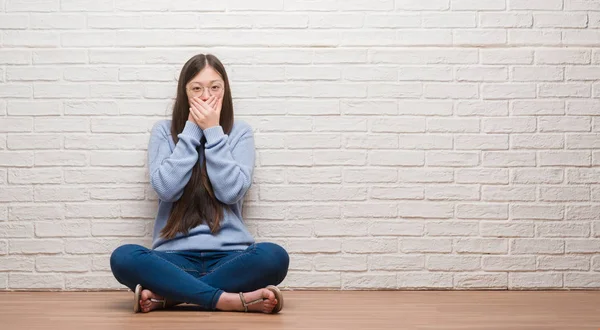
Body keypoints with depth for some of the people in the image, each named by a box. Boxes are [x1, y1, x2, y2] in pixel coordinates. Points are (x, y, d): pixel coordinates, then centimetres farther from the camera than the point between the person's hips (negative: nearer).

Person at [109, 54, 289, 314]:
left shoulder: (240, 131, 6)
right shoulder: (164, 131, 7)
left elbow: (232, 192, -9)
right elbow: (166, 189, -9)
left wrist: (213, 132, -8)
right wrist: (191, 130, -7)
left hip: (228, 255, 0)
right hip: (176, 255, 0)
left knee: (274, 257, -32)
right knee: (123, 258, -31)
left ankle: (166, 295, -25)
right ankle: (230, 300, -31)